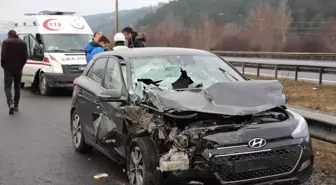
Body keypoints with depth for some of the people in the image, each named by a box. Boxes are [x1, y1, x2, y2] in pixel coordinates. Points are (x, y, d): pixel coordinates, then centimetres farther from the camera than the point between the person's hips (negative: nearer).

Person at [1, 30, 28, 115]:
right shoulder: (23, 43, 3)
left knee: (8, 87, -1)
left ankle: (11, 104, -21)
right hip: (19, 68, 3)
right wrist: (21, 65, 12)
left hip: (8, 68, -3)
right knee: (17, 87, 15)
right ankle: (16, 106, 18)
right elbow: (26, 56, -1)